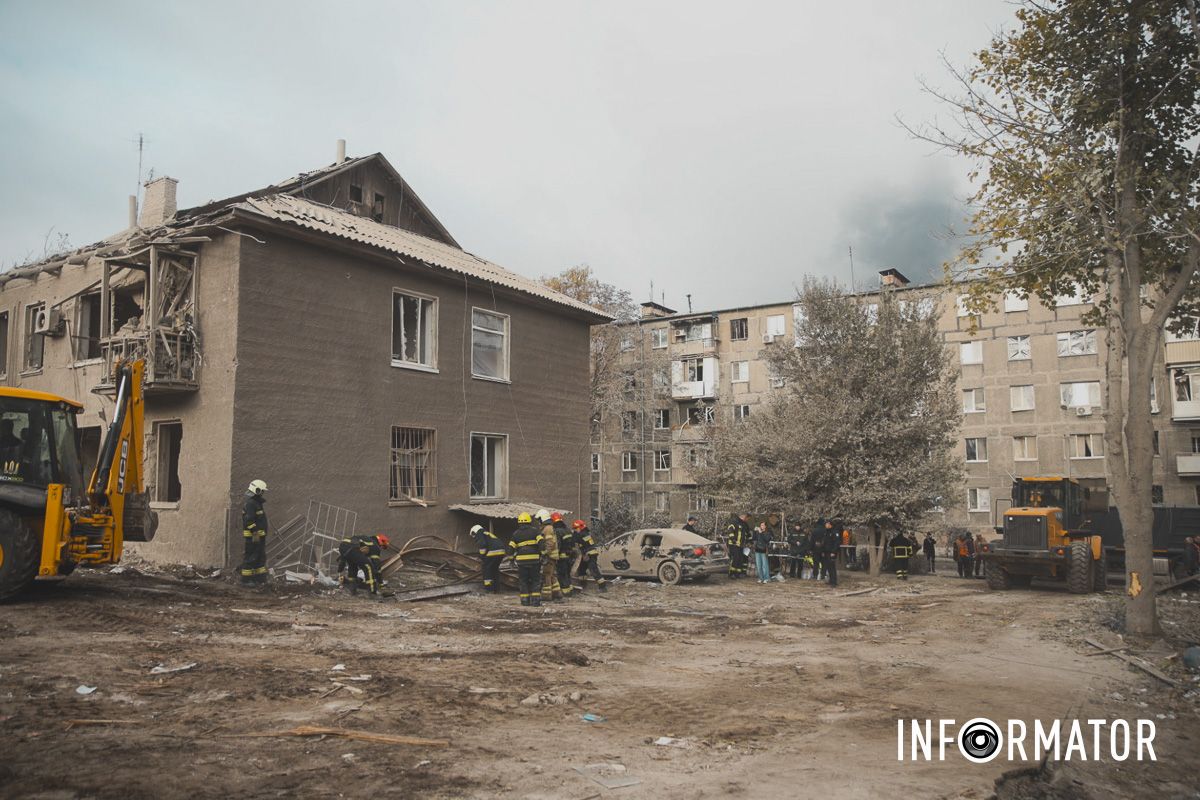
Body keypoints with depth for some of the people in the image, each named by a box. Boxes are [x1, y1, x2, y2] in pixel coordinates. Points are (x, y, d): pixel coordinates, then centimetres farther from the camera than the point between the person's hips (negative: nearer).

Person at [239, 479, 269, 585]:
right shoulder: (250, 503, -15)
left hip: (259, 536, 11)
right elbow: (249, 520, -23)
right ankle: (246, 579, -2)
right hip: (253, 536, -11)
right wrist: (255, 533, -25)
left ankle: (260, 578, 20)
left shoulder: (256, 503, 18)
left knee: (261, 557, 14)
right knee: (250, 557, -6)